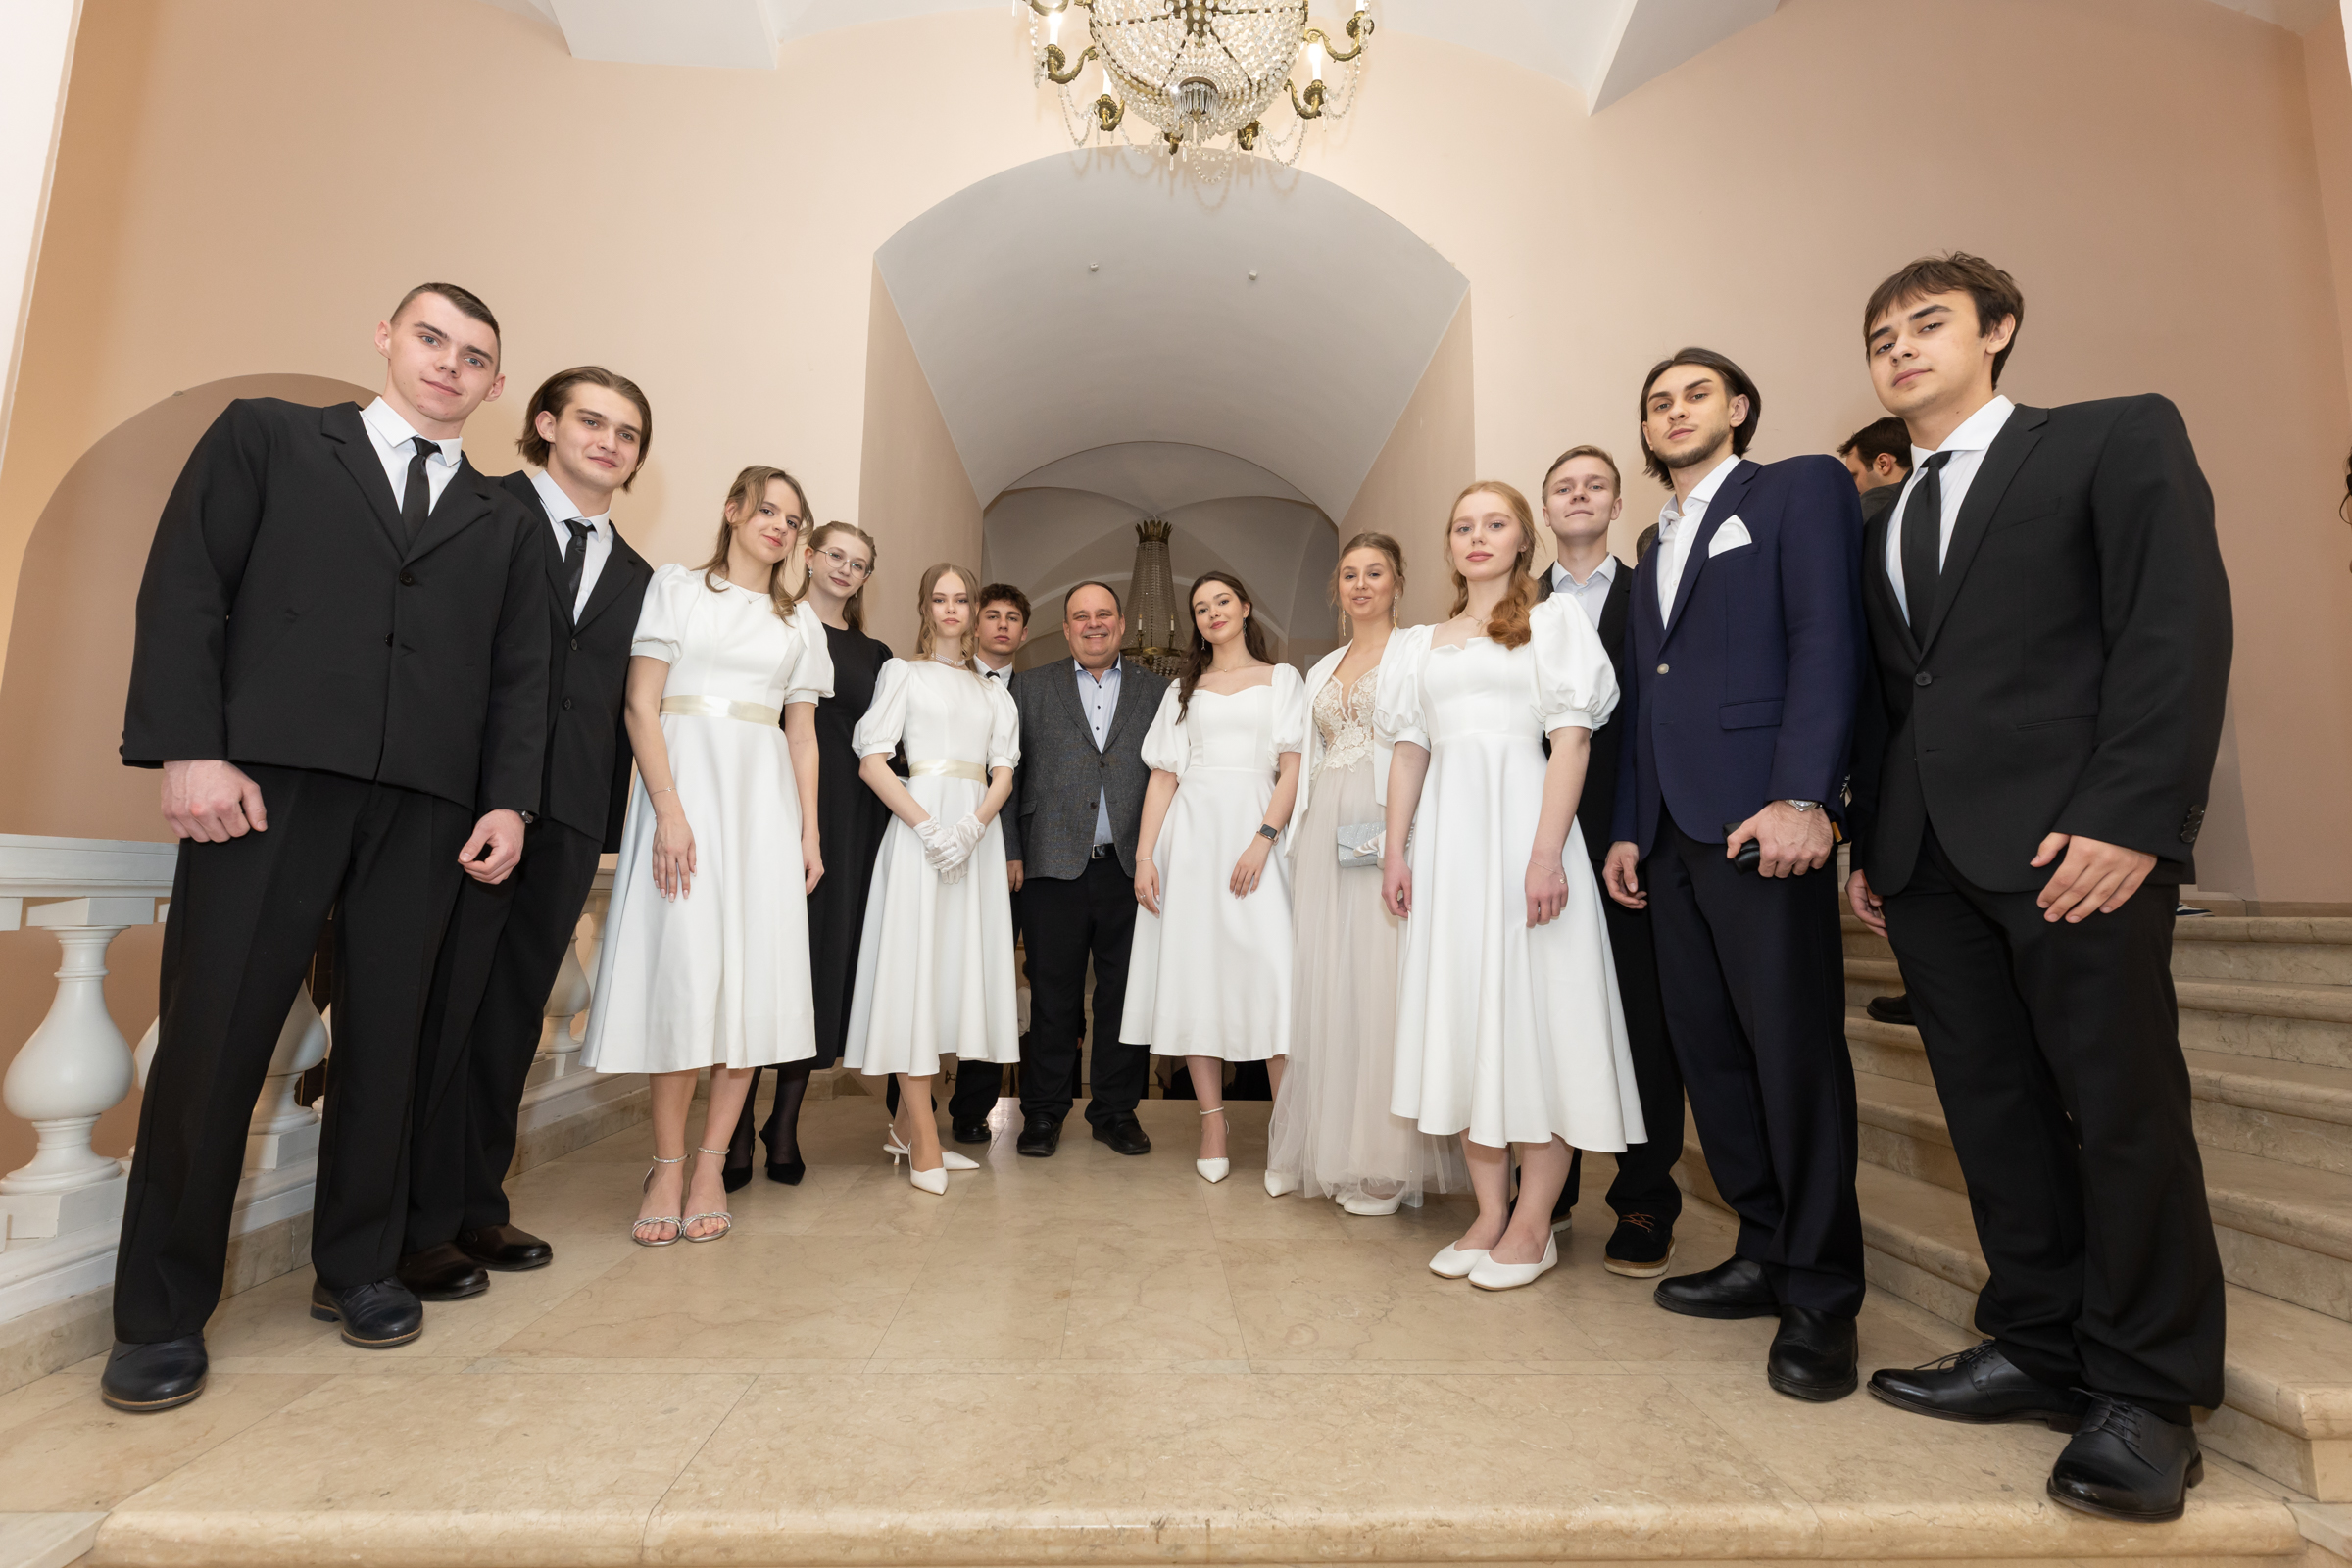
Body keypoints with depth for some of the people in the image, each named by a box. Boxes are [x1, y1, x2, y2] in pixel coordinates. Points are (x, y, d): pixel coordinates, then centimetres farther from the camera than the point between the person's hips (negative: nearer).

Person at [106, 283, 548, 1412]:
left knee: (385, 1038, 6)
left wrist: (509, 802, 0)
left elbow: (519, 678, 13)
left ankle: (357, 1268, 22)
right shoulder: (267, 437, 14)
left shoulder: (506, 524, 19)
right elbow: (183, 589, 3)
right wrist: (186, 749, -8)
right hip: (269, 779, -2)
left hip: (427, 807, 2)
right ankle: (161, 1314, 14)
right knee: (213, 1035, 0)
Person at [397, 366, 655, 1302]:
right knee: (442, 1008, 1)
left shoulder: (633, 574, 19)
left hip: (569, 817, 5)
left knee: (513, 1018, 11)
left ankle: (477, 1208, 22)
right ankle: (420, 1225, 12)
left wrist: (608, 828, 10)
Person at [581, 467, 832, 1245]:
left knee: (756, 978, -2)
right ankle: (666, 1164, 5)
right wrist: (668, 810, -13)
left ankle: (711, 1164, 8)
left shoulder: (801, 620, 17)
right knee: (685, 969, -8)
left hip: (764, 798, 3)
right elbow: (641, 706, -2)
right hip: (684, 780, -3)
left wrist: (810, 832, 6)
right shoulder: (677, 586, 7)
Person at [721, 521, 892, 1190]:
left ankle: (785, 1128, 14)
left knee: (827, 961, 3)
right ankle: (739, 1133, 7)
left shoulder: (875, 654, 18)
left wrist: (882, 832, 3)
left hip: (848, 825, 3)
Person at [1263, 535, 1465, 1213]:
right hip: (1325, 832, 6)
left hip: (1391, 832, -5)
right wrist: (1298, 835, 11)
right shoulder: (1322, 670, 20)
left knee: (1382, 979, -5)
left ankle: (1384, 1163, 5)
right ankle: (1323, 1149, 17)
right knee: (1323, 978, 5)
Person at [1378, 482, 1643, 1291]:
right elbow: (1409, 749, 14)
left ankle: (1533, 1224, 7)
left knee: (1535, 1011, -3)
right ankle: (1489, 1213, 15)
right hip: (1445, 836, 5)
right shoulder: (1421, 644, 18)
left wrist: (1547, 853, -16)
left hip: (1520, 821, -4)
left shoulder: (1554, 621, 6)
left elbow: (1571, 739, -4)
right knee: (1461, 1012, 5)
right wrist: (1395, 850, 2)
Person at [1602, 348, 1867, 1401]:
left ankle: (1820, 1298, 9)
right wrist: (1629, 829, 15)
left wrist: (1800, 797, -19)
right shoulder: (1655, 549, 25)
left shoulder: (1802, 488, 4)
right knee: (1706, 1048, 9)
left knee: (1794, 1052, -4)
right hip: (1672, 831, 7)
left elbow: (1828, 642, -9)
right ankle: (1765, 1253, 22)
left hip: (1760, 818, -7)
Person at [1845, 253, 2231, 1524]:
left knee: (2121, 1106, 1)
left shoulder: (2117, 437, 5)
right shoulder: (1881, 522, 21)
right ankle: (2038, 1350, 20)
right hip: (1928, 857, 6)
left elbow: (2178, 623, -7)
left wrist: (2128, 815, -17)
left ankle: (2145, 1395, 15)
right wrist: (1867, 840, 11)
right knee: (1992, 1109, 8)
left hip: (2073, 842, -5)